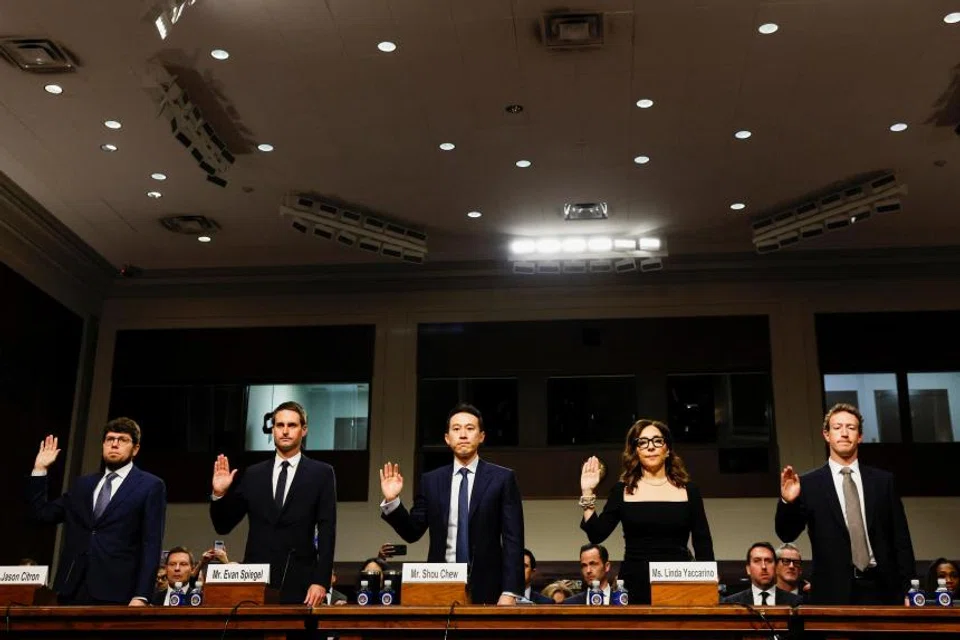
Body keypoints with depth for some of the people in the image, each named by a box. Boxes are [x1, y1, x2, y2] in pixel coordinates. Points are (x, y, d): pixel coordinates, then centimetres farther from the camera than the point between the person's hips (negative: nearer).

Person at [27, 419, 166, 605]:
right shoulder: (83, 484, 20)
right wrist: (40, 470, 14)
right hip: (73, 589, 5)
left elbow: (151, 544, -5)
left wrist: (142, 596, -13)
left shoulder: (151, 486, 2)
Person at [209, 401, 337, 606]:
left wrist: (321, 581, -12)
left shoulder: (321, 473, 3)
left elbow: (327, 531, -3)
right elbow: (223, 526, 12)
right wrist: (219, 494, -6)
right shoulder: (254, 474, 10)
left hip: (298, 582, -2)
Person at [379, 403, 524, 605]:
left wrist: (510, 592, -12)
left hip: (485, 588, -2)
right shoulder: (431, 480, 9)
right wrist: (392, 501, -7)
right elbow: (412, 532, 10)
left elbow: (513, 539, -4)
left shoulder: (502, 478, 1)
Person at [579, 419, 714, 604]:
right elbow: (596, 535, 1)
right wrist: (587, 493, -5)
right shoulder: (623, 491, 7)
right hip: (635, 585, 0)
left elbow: (703, 545, 7)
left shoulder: (688, 491, 7)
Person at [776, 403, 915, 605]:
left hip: (881, 589, 2)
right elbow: (787, 534, -4)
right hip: (832, 592, -2)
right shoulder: (809, 484, 2)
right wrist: (787, 502, -23)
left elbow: (901, 539, 9)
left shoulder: (883, 481, 8)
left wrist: (906, 590, 1)